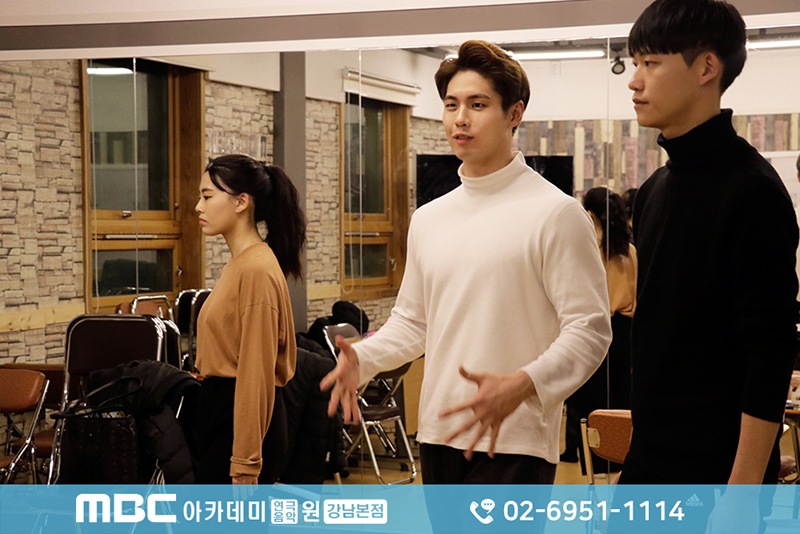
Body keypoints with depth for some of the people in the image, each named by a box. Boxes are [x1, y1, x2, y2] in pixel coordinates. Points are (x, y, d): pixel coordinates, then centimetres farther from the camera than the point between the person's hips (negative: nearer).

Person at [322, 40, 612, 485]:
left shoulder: (555, 213, -7)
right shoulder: (428, 219, 14)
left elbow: (589, 330, -11)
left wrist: (522, 385, -26)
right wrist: (363, 358, 1)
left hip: (513, 443, -6)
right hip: (440, 434, 7)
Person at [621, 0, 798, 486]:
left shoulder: (752, 190, -14)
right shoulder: (654, 190, 12)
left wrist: (746, 481, -20)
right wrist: (645, 442, 15)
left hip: (720, 465, -8)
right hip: (650, 459, 8)